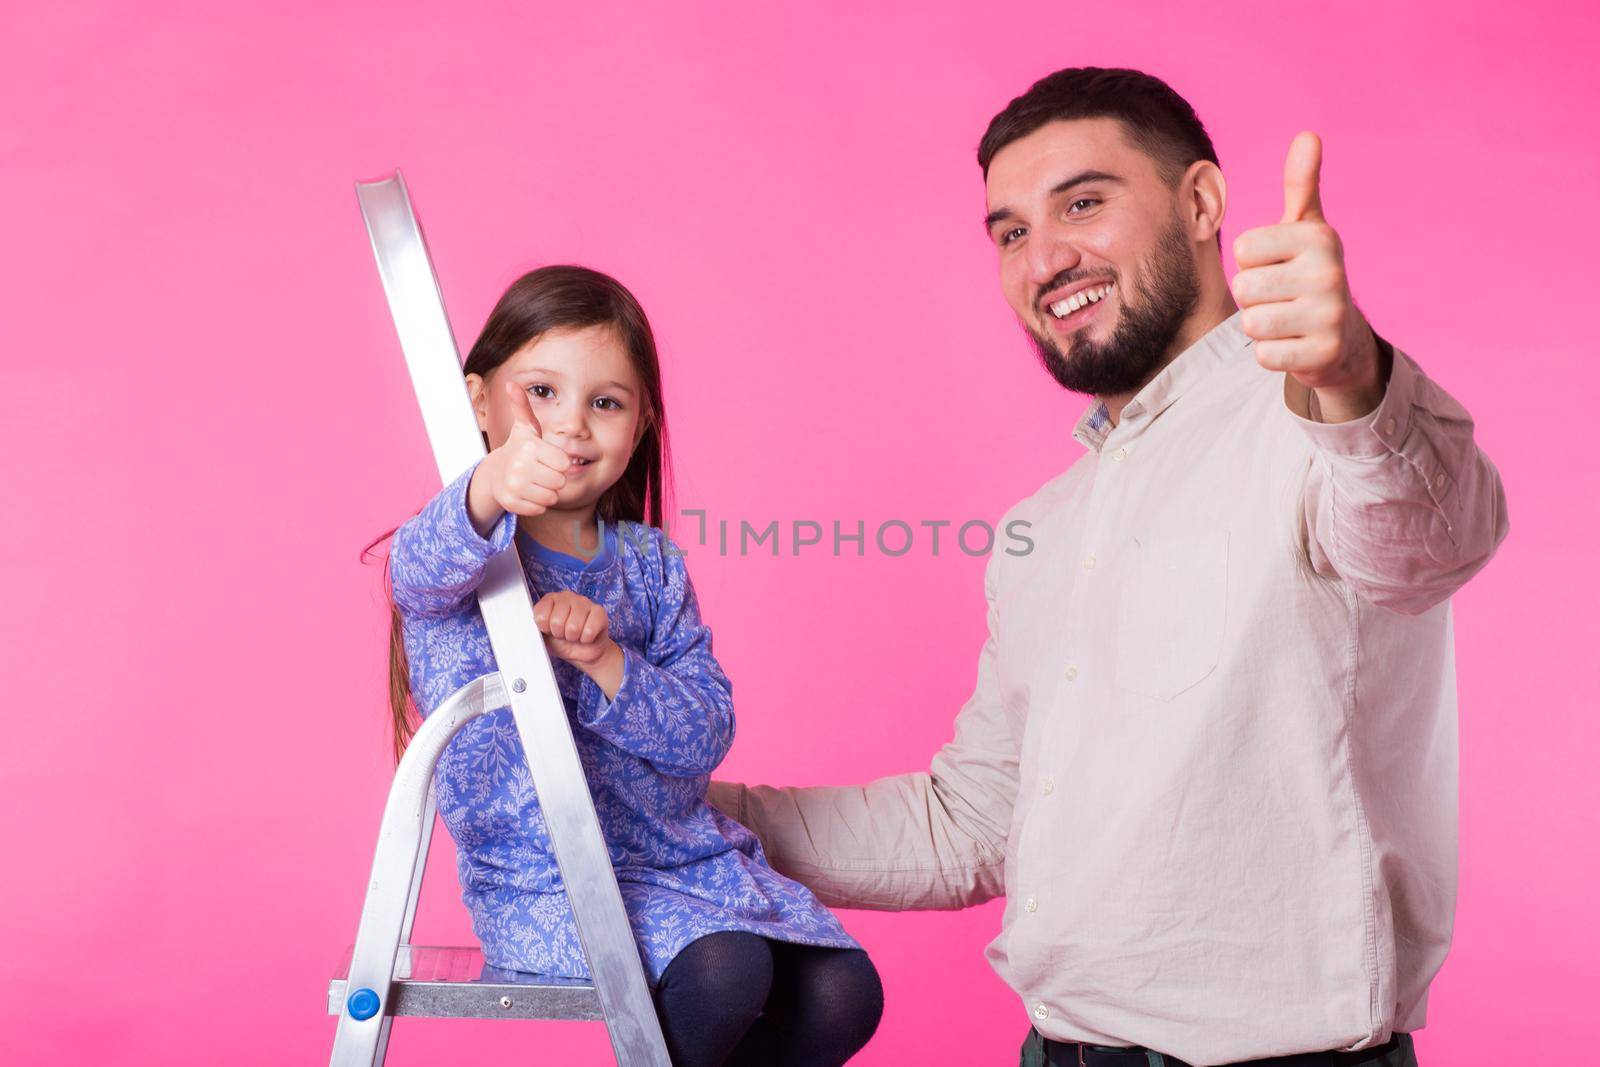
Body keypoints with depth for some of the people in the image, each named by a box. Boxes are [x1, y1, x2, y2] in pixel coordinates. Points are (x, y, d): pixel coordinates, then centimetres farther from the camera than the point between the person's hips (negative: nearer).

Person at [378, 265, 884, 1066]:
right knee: (722, 973, -28)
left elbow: (705, 734, 0)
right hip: (543, 880, -5)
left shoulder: (650, 564, 8)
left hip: (686, 854, 5)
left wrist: (605, 662, -19)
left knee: (842, 995, -10)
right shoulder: (467, 553, -5)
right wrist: (490, 490, -54)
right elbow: (423, 570, -32)